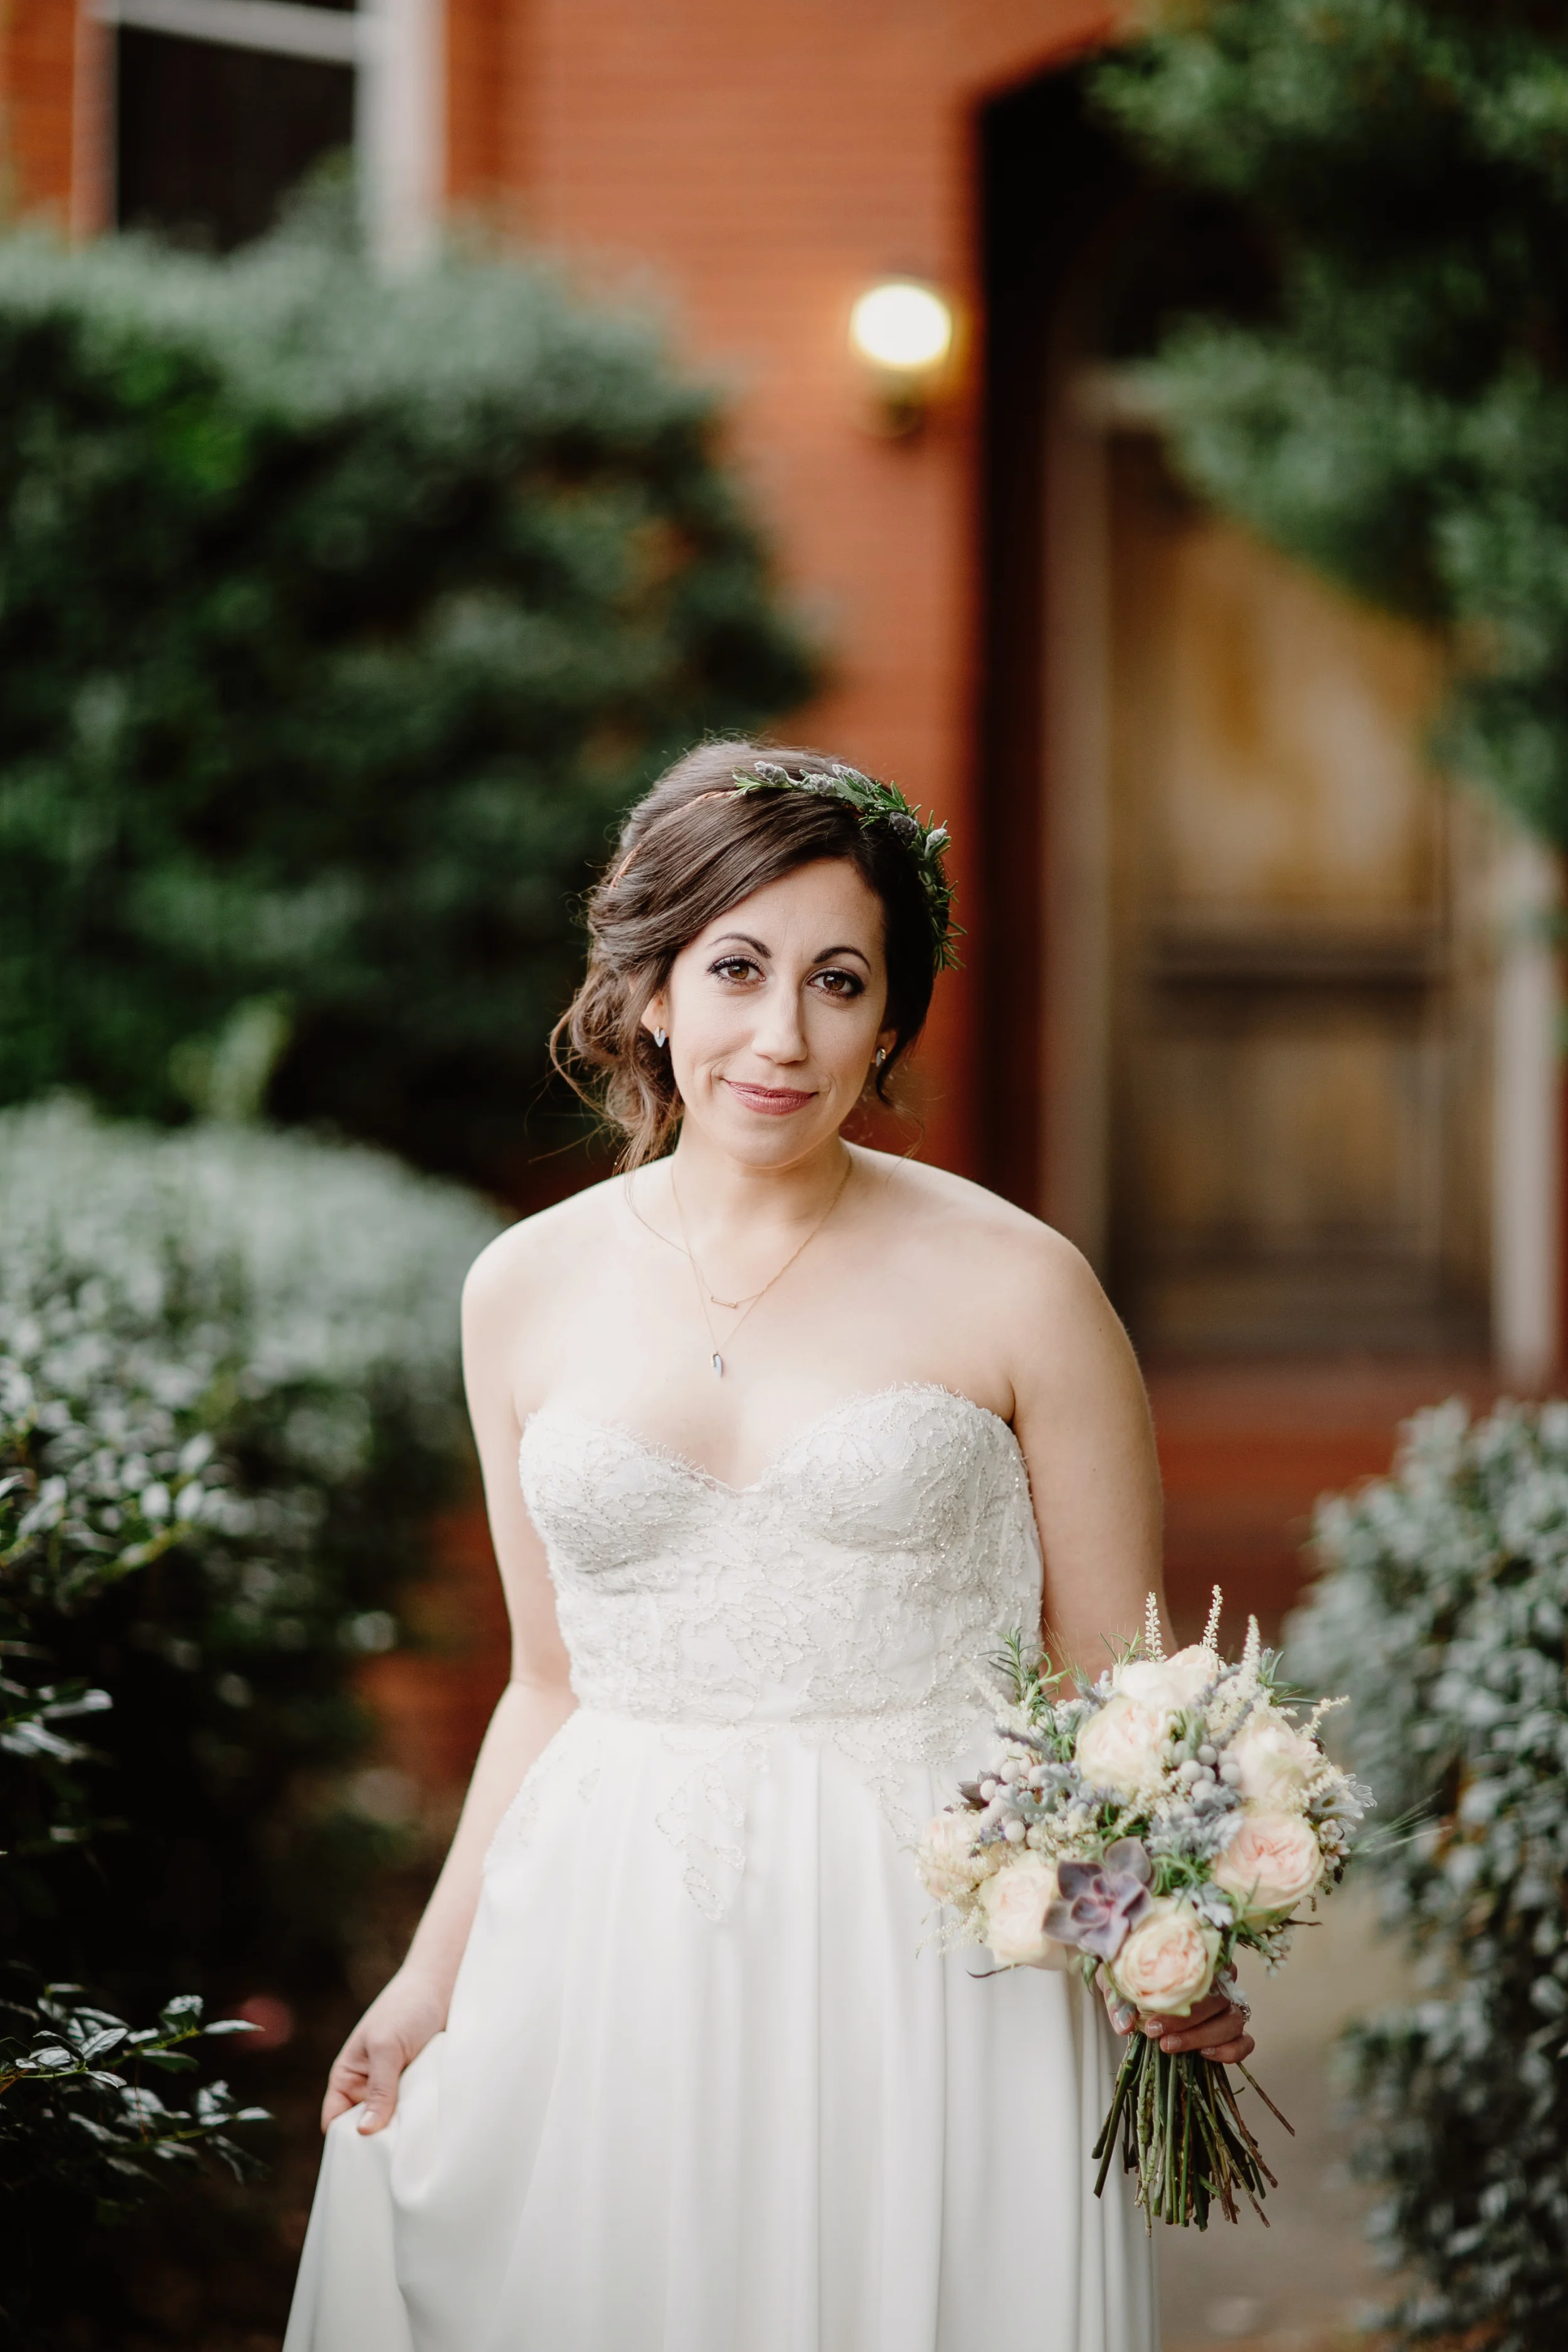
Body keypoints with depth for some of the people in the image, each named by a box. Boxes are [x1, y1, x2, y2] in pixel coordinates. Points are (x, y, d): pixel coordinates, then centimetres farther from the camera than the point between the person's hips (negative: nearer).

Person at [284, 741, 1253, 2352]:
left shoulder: (1014, 1288, -5)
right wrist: (431, 1975, 9)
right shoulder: (526, 1294, 6)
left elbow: (1115, 1687, -1)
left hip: (931, 1959, -3)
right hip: (614, 1962, 3)